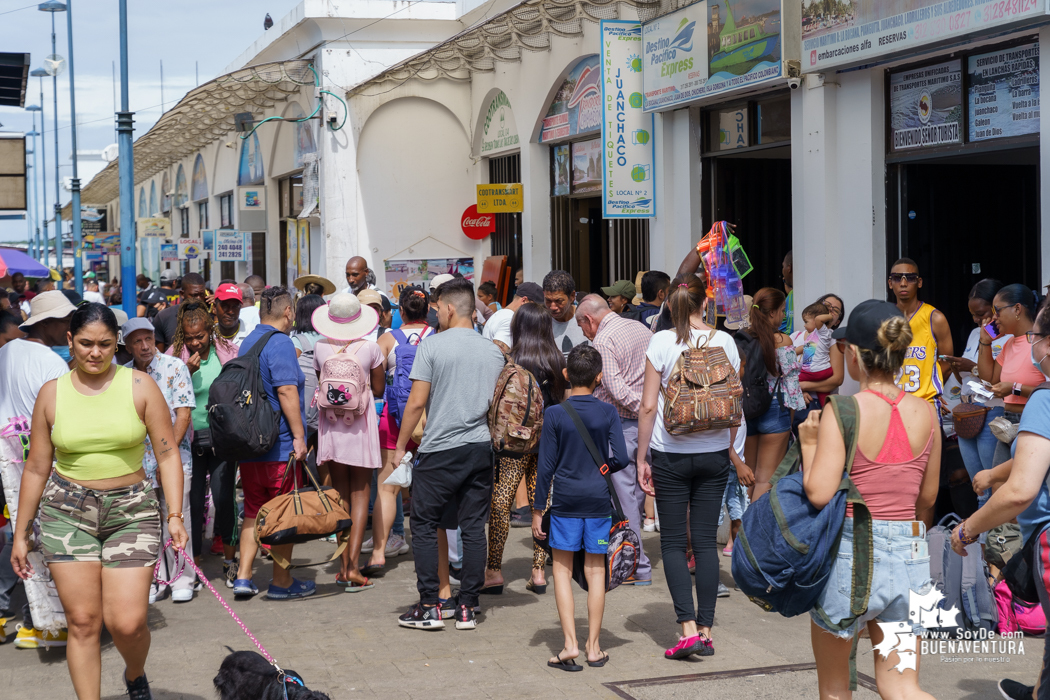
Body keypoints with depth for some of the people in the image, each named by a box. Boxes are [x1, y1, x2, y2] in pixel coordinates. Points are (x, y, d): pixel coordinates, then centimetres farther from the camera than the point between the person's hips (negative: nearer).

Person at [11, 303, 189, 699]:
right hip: (67, 511, 1)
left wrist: (175, 515, -10)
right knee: (82, 620, -3)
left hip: (132, 510, -1)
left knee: (127, 623, -8)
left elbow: (167, 455, 0)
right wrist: (21, 533, 12)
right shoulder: (52, 393, 4)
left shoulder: (139, 386, 0)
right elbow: (36, 467, 10)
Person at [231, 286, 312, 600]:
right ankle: (281, 582, 9)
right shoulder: (280, 343, -13)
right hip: (280, 446, -8)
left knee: (253, 512, 14)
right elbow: (287, 390, -20)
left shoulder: (247, 342, 13)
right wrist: (299, 436, -18)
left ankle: (243, 577, 10)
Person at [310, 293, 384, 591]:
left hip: (330, 424, 2)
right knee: (360, 494, 3)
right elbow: (378, 390, 1)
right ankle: (353, 567, -7)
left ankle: (344, 566, 10)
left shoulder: (320, 348, -3)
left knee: (339, 493, 11)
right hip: (361, 424, -2)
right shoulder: (370, 348, -9)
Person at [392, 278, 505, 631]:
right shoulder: (493, 351, 7)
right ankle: (467, 608, 9)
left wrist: (400, 445, 0)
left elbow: (416, 402, -9)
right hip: (481, 448, 5)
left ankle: (429, 607, 4)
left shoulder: (432, 346, -8)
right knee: (473, 527, 7)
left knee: (424, 525, 6)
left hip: (440, 449, -5)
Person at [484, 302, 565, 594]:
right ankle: (538, 572, 9)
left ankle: (494, 571, 0)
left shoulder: (512, 362, -10)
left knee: (500, 503, 0)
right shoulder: (559, 361, 4)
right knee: (542, 503, 9)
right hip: (550, 438, 5)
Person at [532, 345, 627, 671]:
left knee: (562, 569, 7)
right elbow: (621, 459, -8)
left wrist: (537, 510, 1)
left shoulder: (554, 414, -7)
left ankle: (570, 645, -2)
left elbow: (546, 467, -6)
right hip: (598, 500, 1)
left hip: (565, 501, -1)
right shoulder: (608, 413, -4)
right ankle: (593, 646, 12)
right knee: (595, 571, 9)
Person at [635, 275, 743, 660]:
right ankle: (706, 631, 8)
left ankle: (688, 627, -7)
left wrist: (642, 458, -1)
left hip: (671, 454, -2)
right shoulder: (725, 342, 0)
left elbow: (648, 406, -9)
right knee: (706, 541, 8)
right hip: (714, 454, 3)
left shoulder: (661, 343, -8)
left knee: (673, 542, 5)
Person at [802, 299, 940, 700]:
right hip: (909, 555, 4)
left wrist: (809, 445, -2)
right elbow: (927, 497, 12)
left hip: (850, 551, -4)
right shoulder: (925, 413, 2)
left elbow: (819, 493, -20)